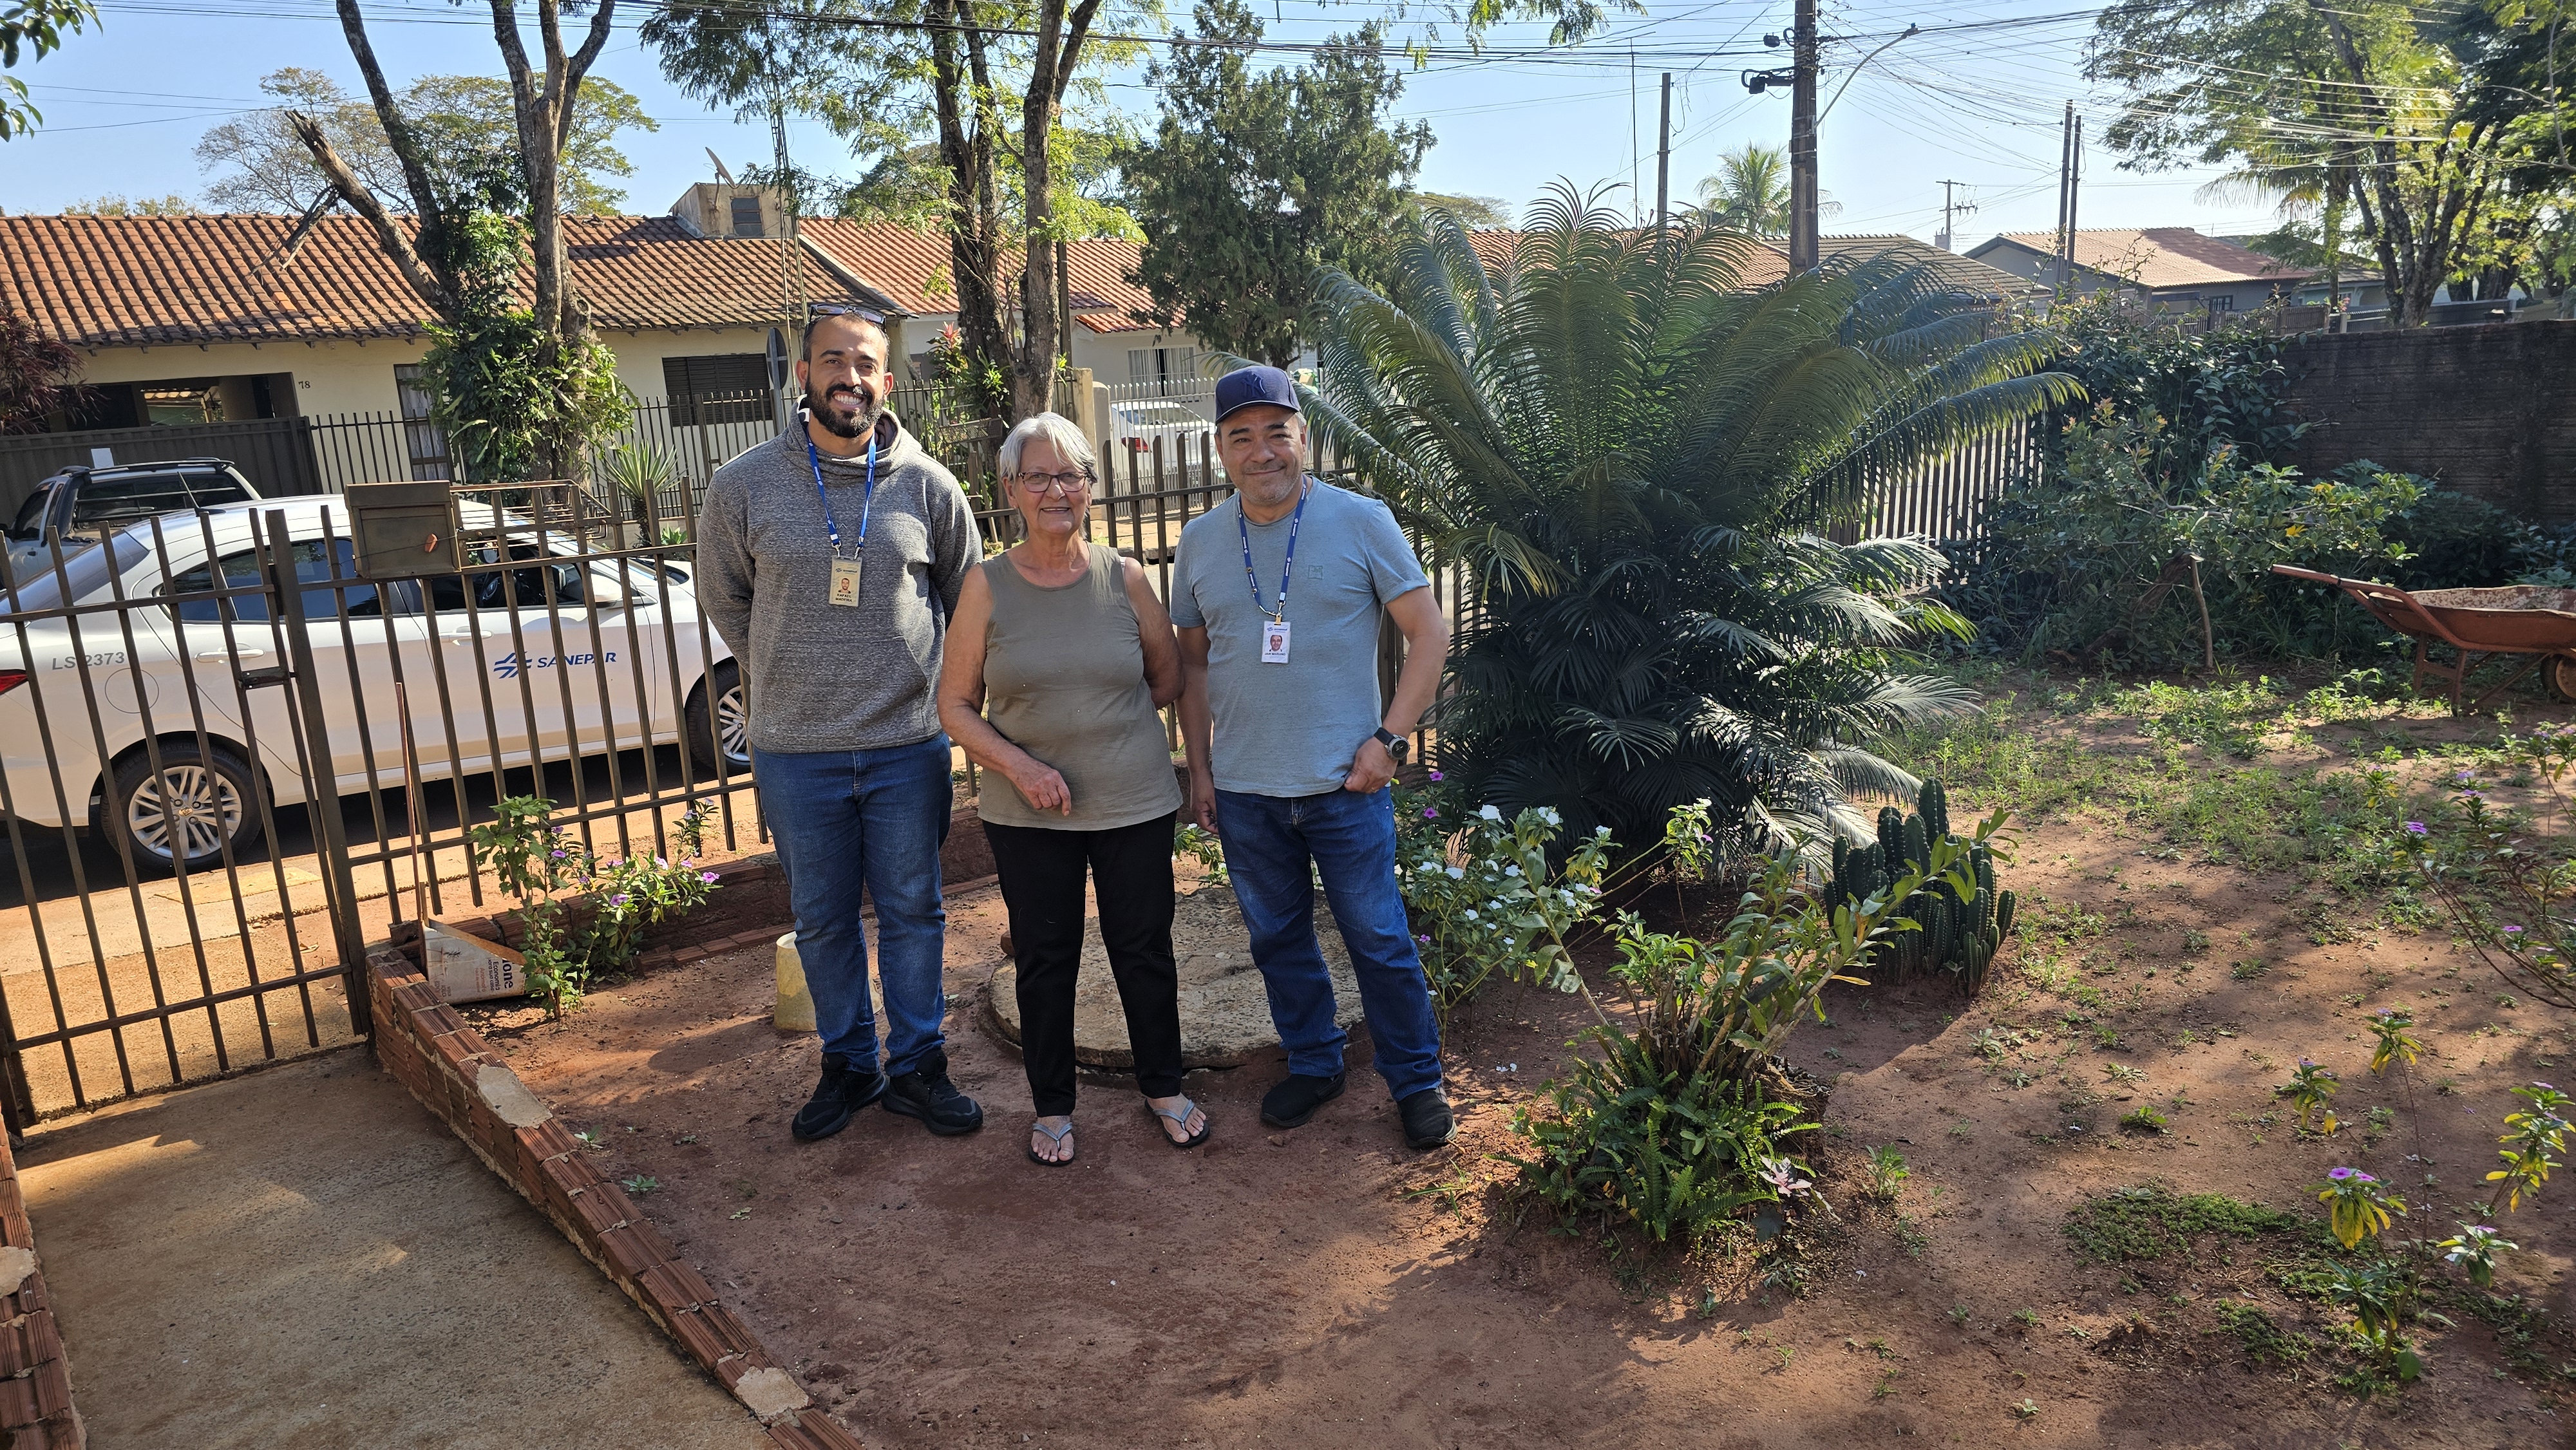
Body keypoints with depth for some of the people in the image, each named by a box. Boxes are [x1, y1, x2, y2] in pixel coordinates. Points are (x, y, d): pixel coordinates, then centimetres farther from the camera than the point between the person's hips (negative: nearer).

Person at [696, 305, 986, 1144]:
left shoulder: (928, 485, -2)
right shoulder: (743, 487, -3)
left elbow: (967, 599, 11)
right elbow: (725, 602, 11)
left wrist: (909, 677, 10)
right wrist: (791, 675, 10)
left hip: (909, 745, 0)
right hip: (796, 752, 1)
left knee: (913, 912, 10)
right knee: (822, 921, 13)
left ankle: (916, 1066, 25)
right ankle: (847, 1065, 30)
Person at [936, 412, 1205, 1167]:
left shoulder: (1125, 578, -3)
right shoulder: (988, 585, -5)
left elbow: (1168, 678, 9)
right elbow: (956, 705, -3)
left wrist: (1104, 722, 4)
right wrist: (1020, 765, -16)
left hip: (1134, 805, 1)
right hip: (1027, 814, 0)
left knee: (1144, 949, 12)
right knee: (1044, 961, 11)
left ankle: (1163, 1087, 33)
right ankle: (1052, 1105, 30)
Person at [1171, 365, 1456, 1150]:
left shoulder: (1361, 521, -6)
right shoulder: (1200, 542, 5)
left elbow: (1429, 634, -4)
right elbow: (1193, 661, 13)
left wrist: (1388, 740, -10)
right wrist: (1199, 767, 8)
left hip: (1345, 784, -4)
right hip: (1243, 791, 4)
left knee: (1380, 941, 5)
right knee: (1278, 940, 16)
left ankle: (1418, 1082, 23)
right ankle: (1313, 1064, 35)